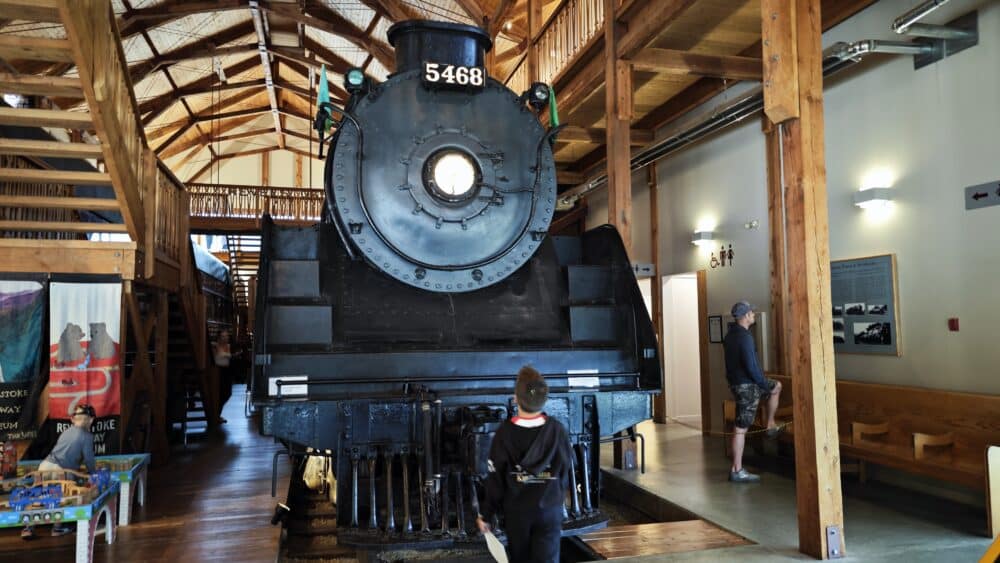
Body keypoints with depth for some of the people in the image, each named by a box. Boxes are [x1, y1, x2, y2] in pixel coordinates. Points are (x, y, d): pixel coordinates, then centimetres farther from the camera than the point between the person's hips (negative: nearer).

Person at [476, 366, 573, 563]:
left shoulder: (505, 432, -16)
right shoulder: (557, 430, -14)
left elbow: (495, 479, -11)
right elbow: (565, 472, -2)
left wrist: (486, 514, 1)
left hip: (516, 511, 1)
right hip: (549, 510, 0)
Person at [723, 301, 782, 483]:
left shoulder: (731, 334, 10)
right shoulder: (745, 337, -21)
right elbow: (751, 366, -24)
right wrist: (766, 384, -12)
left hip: (737, 382, 9)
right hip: (747, 385, -9)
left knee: (777, 386, 28)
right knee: (741, 428, -4)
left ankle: (770, 425, 31)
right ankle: (737, 471, 2)